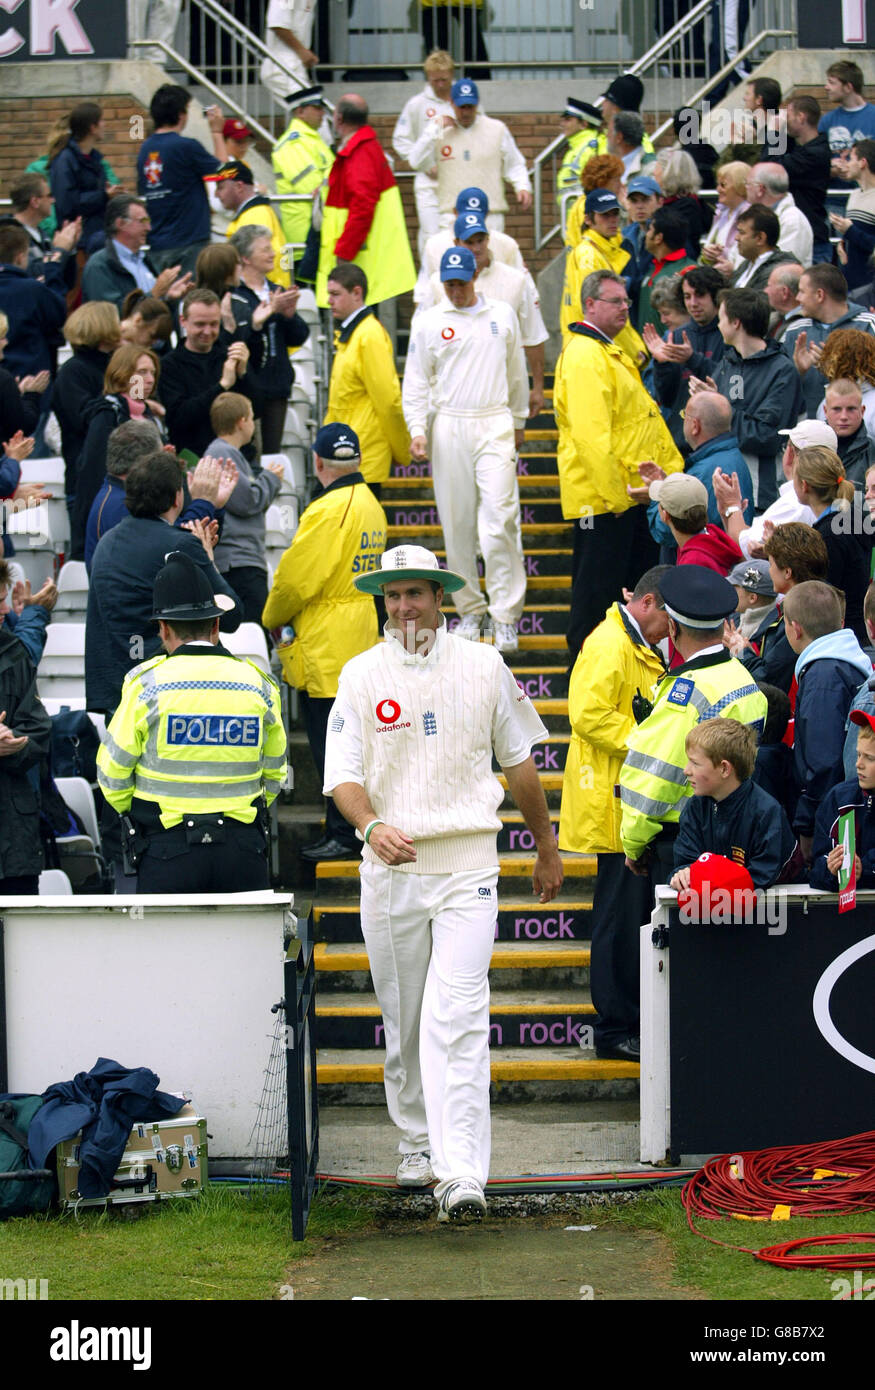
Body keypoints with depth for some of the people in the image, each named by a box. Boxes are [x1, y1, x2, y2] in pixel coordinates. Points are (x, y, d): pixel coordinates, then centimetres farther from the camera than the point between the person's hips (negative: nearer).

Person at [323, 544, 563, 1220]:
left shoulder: (484, 667, 5)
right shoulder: (361, 675, 3)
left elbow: (519, 762, 16)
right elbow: (343, 774, -4)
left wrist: (548, 850, 22)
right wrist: (374, 825, -25)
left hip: (468, 866, -2)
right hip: (391, 868, 2)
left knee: (455, 1018, -14)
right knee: (403, 1022, 9)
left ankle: (461, 1174, -20)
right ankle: (419, 1144, 28)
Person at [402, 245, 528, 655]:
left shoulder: (502, 315, 9)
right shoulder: (429, 322, 5)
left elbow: (517, 373, 20)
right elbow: (415, 382, 7)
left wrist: (518, 421, 23)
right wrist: (417, 429, -5)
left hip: (494, 425, -1)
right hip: (448, 427, 1)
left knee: (500, 520, -11)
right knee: (457, 524, 3)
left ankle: (505, 616, -9)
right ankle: (470, 610, 15)